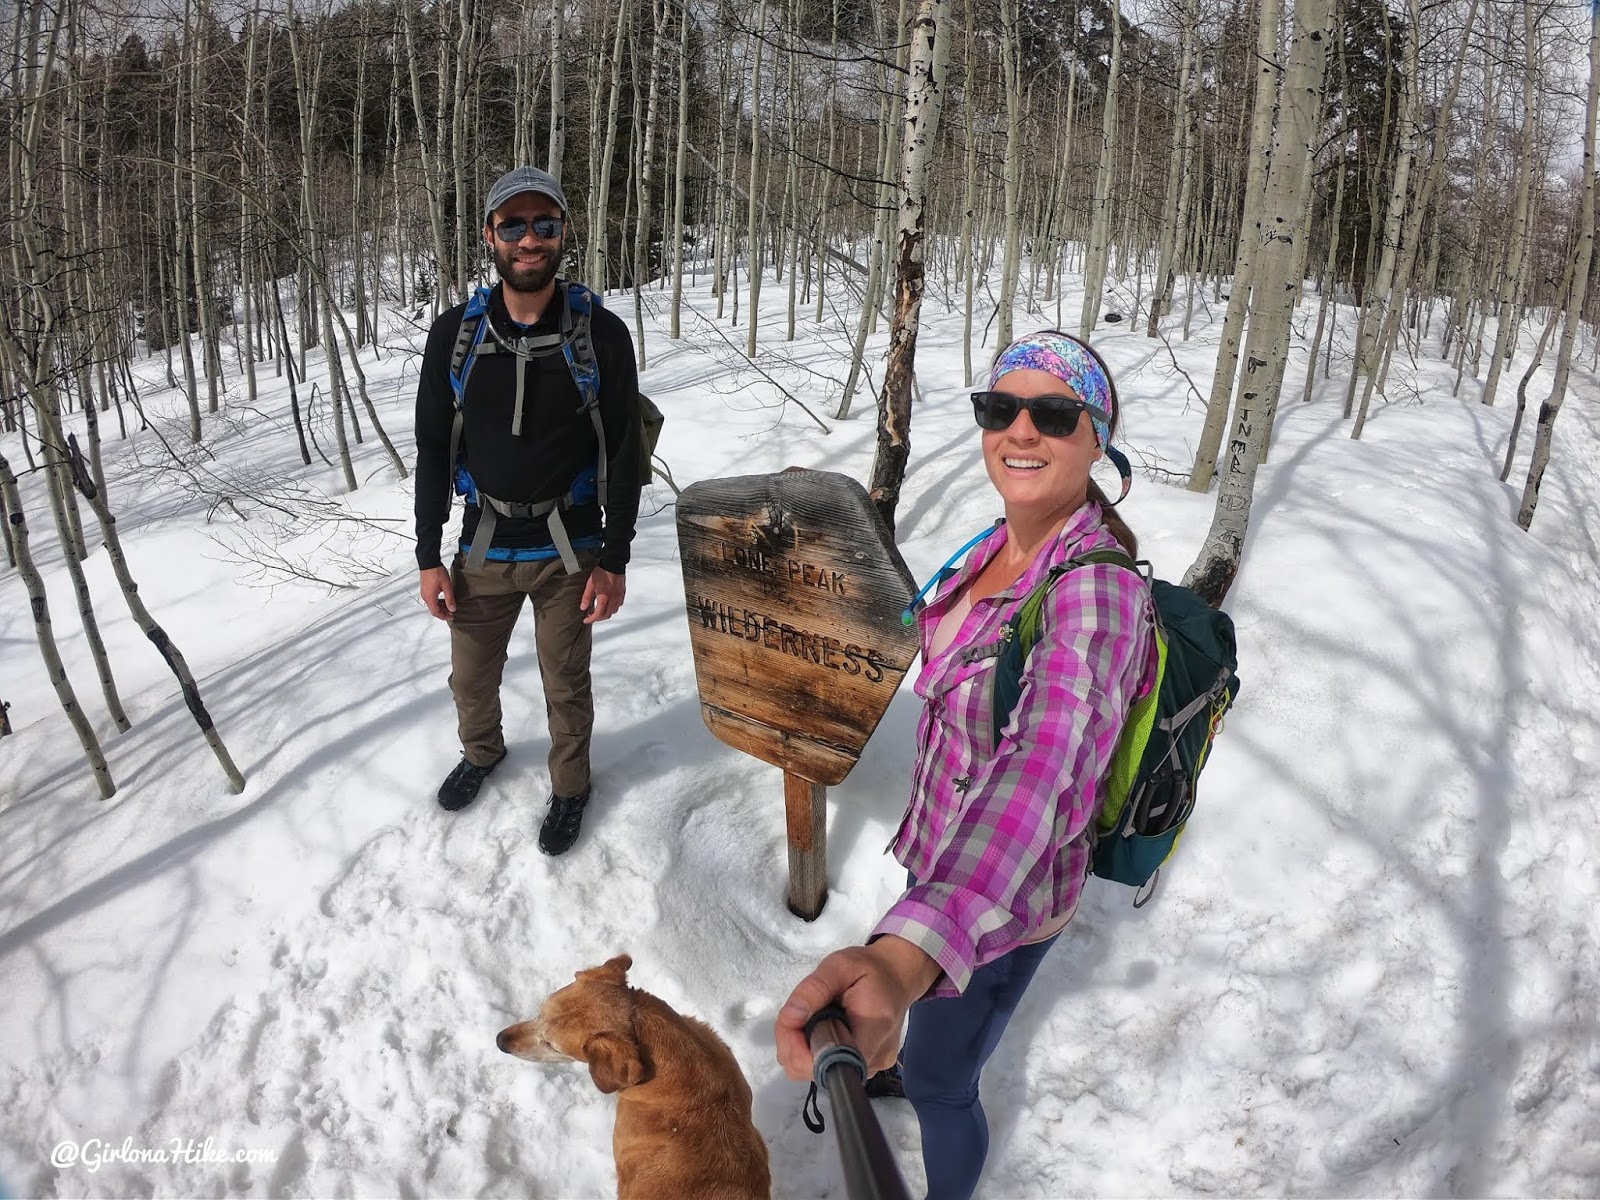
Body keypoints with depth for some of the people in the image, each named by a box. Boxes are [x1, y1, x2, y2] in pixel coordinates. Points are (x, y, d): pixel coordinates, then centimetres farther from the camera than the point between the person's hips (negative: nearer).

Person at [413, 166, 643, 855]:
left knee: (565, 683, 11)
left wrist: (614, 560, -7)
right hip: (484, 546, 3)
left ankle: (569, 786, 37)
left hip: (569, 550, -2)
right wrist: (428, 557, 0)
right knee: (471, 677, 18)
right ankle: (482, 751, 50)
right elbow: (433, 450, 2)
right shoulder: (455, 335, -4)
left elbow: (623, 454, -6)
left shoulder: (600, 334, -10)